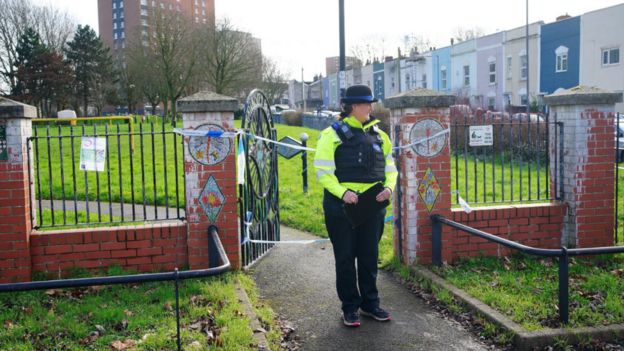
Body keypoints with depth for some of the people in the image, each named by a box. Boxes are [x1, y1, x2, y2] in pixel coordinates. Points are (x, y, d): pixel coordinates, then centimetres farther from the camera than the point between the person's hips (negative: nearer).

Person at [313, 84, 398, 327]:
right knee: (345, 257, 5)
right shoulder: (333, 134, -6)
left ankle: (370, 303, 27)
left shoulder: (379, 135, 11)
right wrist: (342, 192, -23)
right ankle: (350, 308, 17)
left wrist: (388, 187, -5)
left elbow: (390, 167, 15)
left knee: (369, 256, 13)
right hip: (341, 205, -5)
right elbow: (322, 170, -10)